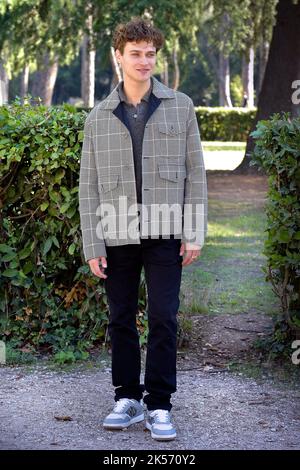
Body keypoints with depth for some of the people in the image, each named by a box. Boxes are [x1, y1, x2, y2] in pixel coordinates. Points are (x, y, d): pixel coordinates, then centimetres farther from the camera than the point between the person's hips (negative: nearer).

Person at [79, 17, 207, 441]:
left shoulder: (180, 107, 4)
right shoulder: (98, 117, 7)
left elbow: (195, 172, 4)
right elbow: (88, 184, 6)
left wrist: (195, 233, -2)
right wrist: (92, 245, 0)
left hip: (165, 234, -1)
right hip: (117, 237, 2)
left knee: (163, 320, -3)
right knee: (121, 321, 8)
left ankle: (159, 406, 5)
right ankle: (127, 399, 20)